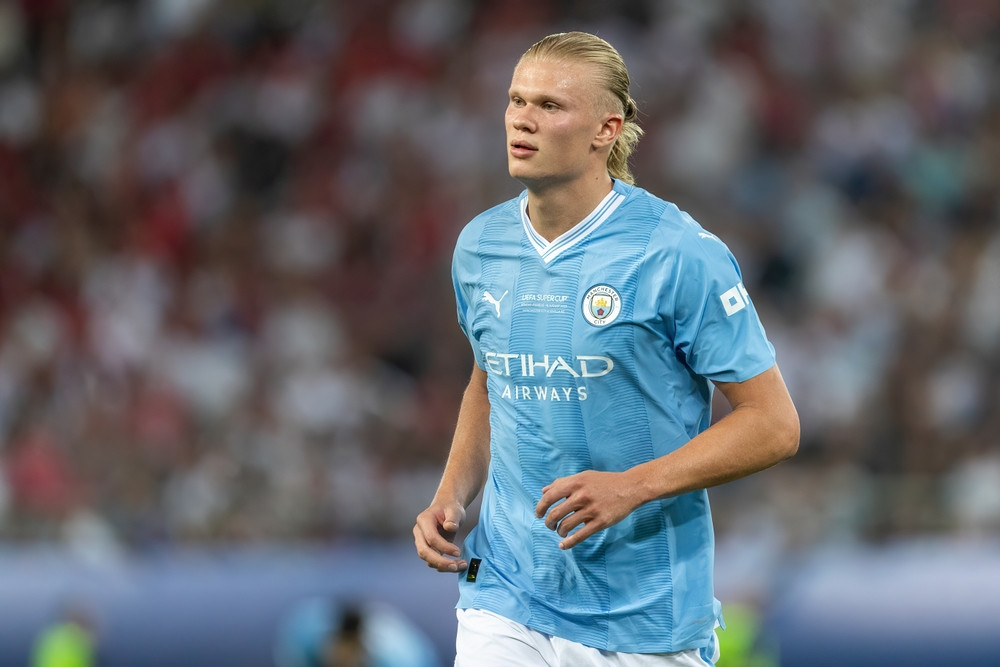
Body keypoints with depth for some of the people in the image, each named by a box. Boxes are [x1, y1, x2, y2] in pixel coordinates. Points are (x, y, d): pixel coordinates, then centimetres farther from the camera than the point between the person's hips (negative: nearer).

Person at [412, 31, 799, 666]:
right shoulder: (480, 246, 4)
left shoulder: (680, 253, -12)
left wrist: (632, 486, -21)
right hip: (504, 601, 3)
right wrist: (452, 497, 6)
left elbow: (774, 425, -11)